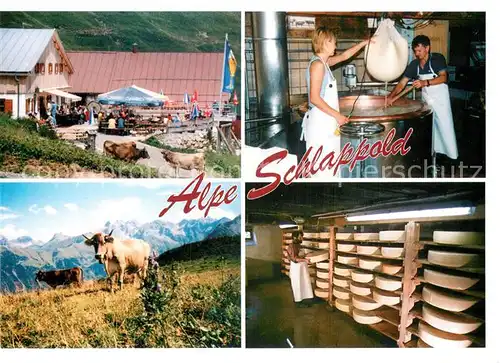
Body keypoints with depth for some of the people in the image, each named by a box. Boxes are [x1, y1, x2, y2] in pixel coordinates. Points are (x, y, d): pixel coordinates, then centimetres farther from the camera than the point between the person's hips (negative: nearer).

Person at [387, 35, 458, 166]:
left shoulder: (437, 58, -14)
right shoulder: (414, 64, -1)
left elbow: (443, 77, -25)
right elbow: (402, 82, -3)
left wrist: (425, 82, -38)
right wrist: (391, 96, -17)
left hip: (440, 97, -5)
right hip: (426, 98, 6)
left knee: (445, 126, -5)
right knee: (428, 126, 10)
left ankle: (452, 155, 1)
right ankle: (434, 151, 20)